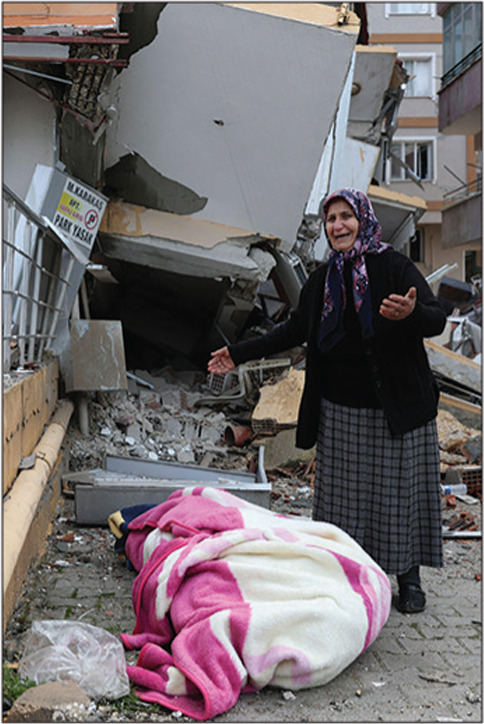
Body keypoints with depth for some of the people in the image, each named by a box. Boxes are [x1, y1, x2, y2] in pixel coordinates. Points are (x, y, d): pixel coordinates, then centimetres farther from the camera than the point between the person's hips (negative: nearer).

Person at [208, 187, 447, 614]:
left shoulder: (394, 267, -6)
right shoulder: (323, 279, 9)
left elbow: (437, 319, -13)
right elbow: (294, 330, 18)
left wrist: (411, 313, -37)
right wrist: (240, 354, 15)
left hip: (395, 410, -4)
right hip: (340, 412, 4)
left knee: (400, 491, 5)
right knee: (344, 495, 6)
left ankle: (409, 579, 21)